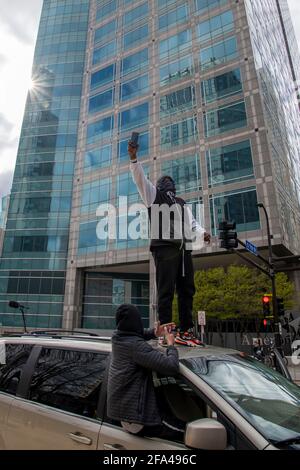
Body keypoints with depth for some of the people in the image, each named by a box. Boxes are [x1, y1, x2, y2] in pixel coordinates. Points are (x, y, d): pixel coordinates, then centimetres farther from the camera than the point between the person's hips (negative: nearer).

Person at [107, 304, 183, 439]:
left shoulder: (117, 338, 4)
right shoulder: (136, 346, -23)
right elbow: (171, 367, -28)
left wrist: (153, 333, 8)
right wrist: (171, 344, -10)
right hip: (136, 419, -9)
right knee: (183, 435, -8)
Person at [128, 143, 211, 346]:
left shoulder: (182, 203, 32)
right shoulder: (153, 194, 18)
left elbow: (191, 222, 21)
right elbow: (140, 178, 4)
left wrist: (202, 233, 1)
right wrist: (134, 158, -10)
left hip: (184, 248, 6)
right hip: (164, 246, -5)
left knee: (187, 290, 2)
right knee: (166, 290, -9)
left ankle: (186, 331, 8)